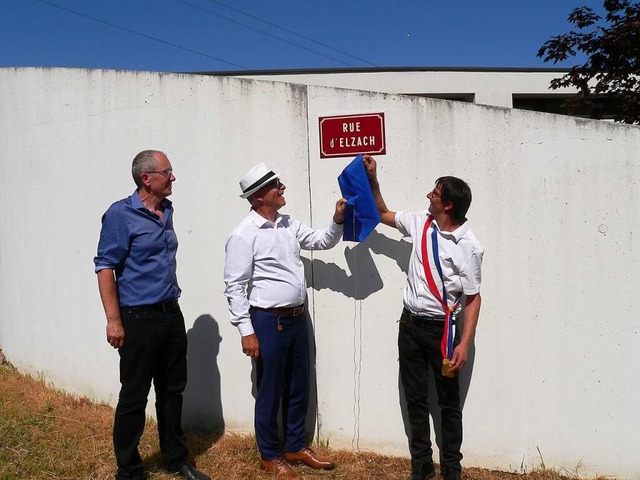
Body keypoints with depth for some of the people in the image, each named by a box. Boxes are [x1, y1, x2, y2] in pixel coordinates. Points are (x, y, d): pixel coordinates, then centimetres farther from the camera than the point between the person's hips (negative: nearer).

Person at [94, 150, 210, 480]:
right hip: (138, 318, -7)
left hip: (171, 314, 7)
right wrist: (114, 320, -17)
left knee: (172, 391, 15)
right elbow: (105, 267, -13)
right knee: (134, 397, 4)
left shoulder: (166, 211, 10)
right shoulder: (121, 214, -11)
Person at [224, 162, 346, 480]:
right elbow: (235, 287, -14)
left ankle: (296, 447, 36)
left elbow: (322, 241, 15)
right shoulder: (244, 235, -15)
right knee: (270, 392, 9)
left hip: (297, 317, 7)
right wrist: (246, 331, -15)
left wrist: (338, 220, -4)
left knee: (298, 389, 18)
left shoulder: (289, 224, 6)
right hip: (269, 322, -7)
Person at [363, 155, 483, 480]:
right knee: (415, 399, 15)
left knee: (448, 403, 12)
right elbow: (384, 215, 18)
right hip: (409, 324, 6)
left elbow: (473, 297, -13)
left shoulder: (468, 246, -16)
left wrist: (465, 344, -18)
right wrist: (373, 181, 8)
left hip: (439, 328, -5)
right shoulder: (421, 224, 1)